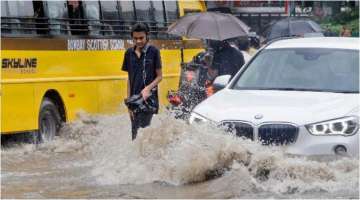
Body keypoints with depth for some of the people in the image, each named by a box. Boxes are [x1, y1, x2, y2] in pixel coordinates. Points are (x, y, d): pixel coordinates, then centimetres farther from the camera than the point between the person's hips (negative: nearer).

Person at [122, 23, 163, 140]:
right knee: (135, 135, 9)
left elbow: (159, 76, 0)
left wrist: (148, 88, -18)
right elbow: (129, 79, 13)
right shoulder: (129, 53, 8)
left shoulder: (153, 51, -4)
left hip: (149, 98, -5)